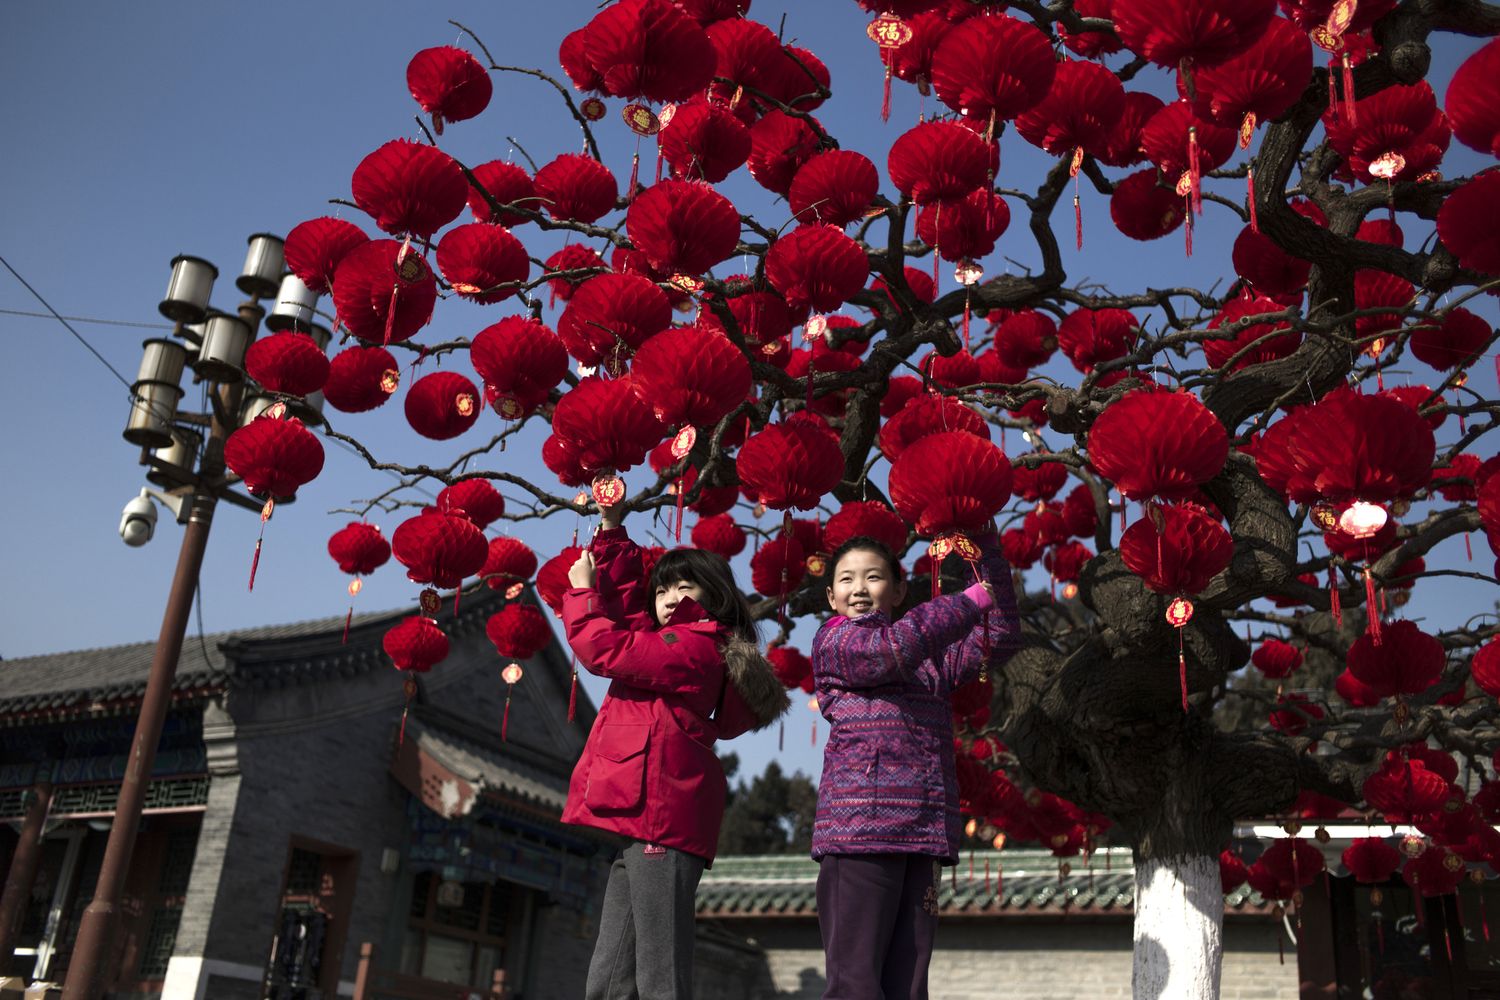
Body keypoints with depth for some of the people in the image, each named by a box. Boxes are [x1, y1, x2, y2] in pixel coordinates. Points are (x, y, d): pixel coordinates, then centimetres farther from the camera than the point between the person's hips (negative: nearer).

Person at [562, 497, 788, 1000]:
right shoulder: (680, 646, 23)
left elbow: (604, 648, -8)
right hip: (644, 819, 10)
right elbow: (628, 601, 32)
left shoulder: (692, 647, -5)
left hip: (660, 819, -10)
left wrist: (582, 590, 8)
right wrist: (612, 530, 28)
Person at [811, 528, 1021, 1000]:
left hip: (925, 834, 5)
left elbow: (1001, 639, 20)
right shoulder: (832, 641, 6)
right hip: (860, 825, -5)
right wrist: (972, 599, -1)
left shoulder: (932, 654, 24)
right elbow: (895, 646, -12)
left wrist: (988, 549, 14)